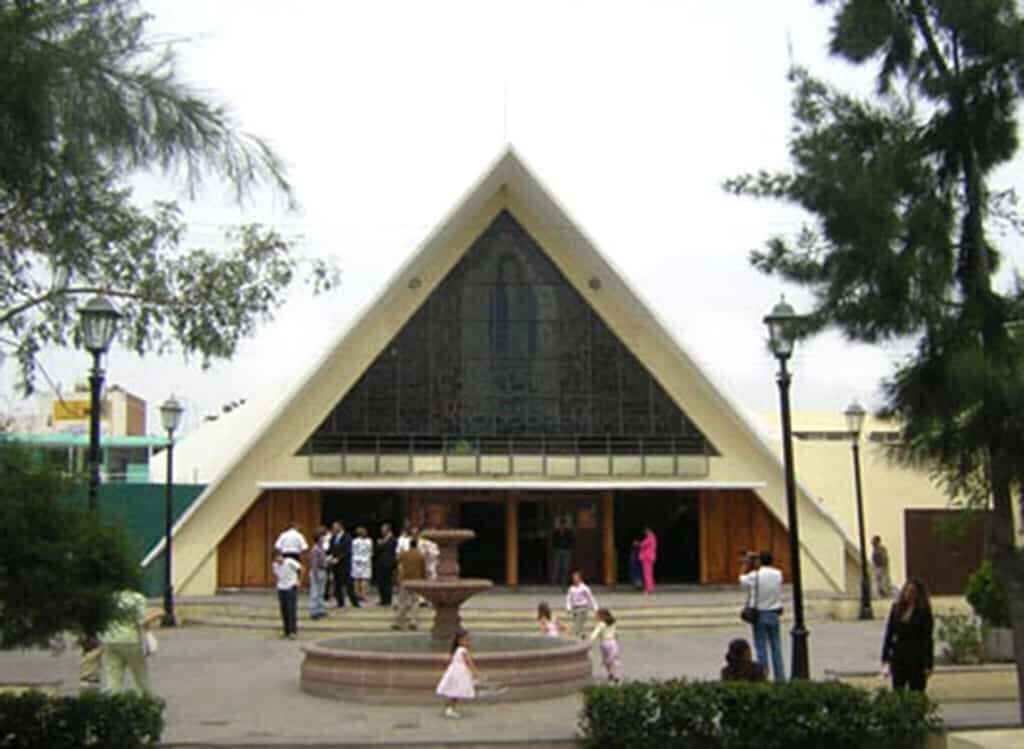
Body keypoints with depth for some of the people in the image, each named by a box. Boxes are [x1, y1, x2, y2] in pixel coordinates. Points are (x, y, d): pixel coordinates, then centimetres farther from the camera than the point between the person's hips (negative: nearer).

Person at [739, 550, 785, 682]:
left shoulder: (754, 576, -12)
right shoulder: (778, 574, -3)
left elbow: (742, 578, 7)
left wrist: (747, 563, 12)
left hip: (759, 615, -3)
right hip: (774, 614, 3)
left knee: (761, 648, 4)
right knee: (776, 648, 10)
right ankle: (780, 677, 13)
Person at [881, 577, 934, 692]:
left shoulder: (924, 611, -5)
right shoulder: (896, 608, 6)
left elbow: (927, 638, -7)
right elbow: (889, 633, 9)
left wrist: (928, 664, -11)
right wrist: (885, 658, 6)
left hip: (917, 657, -4)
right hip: (898, 656, 4)